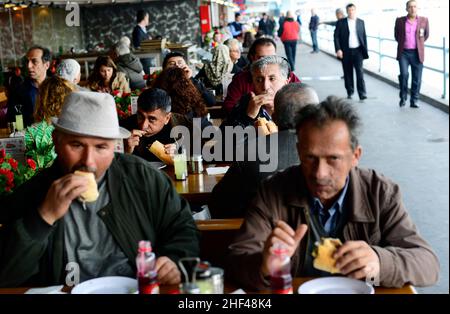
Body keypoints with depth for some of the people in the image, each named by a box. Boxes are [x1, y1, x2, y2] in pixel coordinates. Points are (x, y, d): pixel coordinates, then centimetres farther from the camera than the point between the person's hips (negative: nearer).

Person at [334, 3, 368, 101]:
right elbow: (336, 36, -1)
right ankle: (350, 92, 20)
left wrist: (365, 51, 6)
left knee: (360, 71, -9)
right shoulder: (341, 22, 2)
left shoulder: (361, 22, 8)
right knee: (348, 73, 6)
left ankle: (362, 93, -11)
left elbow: (364, 37, 10)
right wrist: (338, 49, -12)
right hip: (346, 52, 0)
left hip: (358, 51, 0)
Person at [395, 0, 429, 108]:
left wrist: (419, 44, 16)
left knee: (417, 79, 2)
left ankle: (414, 101, 12)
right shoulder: (399, 21, 3)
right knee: (404, 74, -14)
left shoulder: (424, 20, 3)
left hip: (417, 54, 1)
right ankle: (403, 97, 5)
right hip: (403, 53, -1)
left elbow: (426, 34, 18)